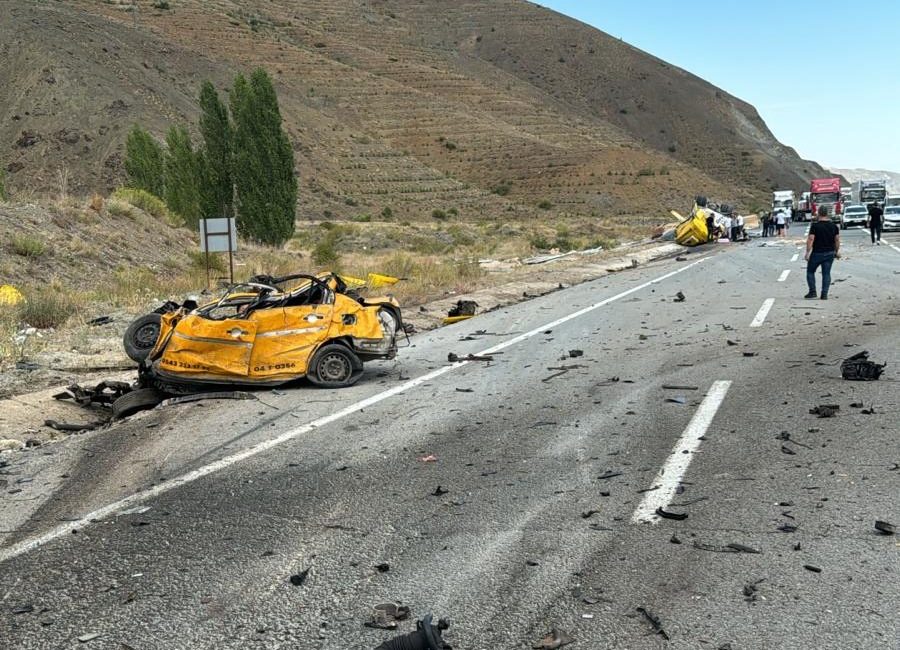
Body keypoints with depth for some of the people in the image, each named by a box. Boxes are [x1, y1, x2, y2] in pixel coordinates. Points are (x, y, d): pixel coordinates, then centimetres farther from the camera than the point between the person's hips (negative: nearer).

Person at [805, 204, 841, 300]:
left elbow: (810, 239, -16)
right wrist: (837, 251, 18)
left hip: (817, 253, -4)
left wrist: (807, 252, -13)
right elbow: (837, 240, 8)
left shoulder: (815, 225, -11)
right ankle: (824, 294, 4)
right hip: (830, 253, 4)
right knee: (826, 273, 7)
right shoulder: (833, 226, 4)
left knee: (810, 271, 11)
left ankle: (812, 292, 6)